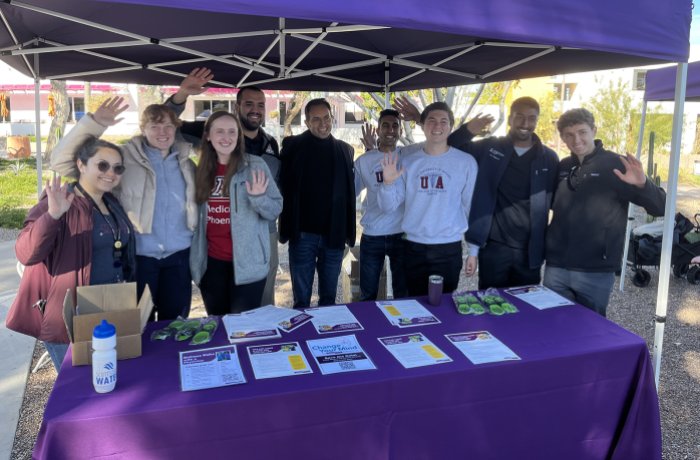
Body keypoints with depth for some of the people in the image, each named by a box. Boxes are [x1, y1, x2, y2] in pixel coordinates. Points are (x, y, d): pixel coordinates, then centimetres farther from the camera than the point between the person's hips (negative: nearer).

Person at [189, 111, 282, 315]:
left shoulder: (255, 166, -7)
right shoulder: (203, 169, 5)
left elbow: (275, 210, -8)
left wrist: (259, 198, -25)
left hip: (247, 263, -4)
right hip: (211, 262, 4)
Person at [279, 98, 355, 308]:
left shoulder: (345, 149, 5)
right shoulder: (293, 146, -2)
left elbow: (349, 193, 6)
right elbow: (283, 186, -2)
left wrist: (349, 232, 5)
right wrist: (286, 230, -7)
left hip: (334, 235, 2)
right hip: (302, 234, -2)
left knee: (329, 296, 15)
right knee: (301, 299, 8)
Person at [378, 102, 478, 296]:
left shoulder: (466, 162, -2)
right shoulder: (409, 162, 4)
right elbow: (388, 206, 3)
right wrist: (388, 183, -15)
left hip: (449, 249, -2)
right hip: (414, 248, 2)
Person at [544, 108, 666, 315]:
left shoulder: (615, 164, -5)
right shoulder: (563, 167, 9)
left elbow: (660, 208, -9)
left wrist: (642, 184, -29)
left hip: (595, 272, -4)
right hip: (556, 267, 4)